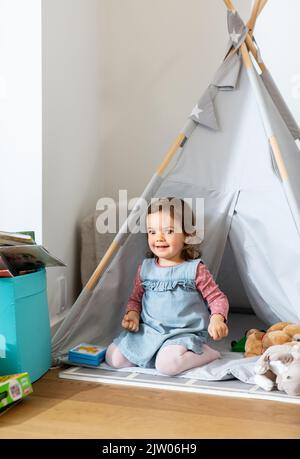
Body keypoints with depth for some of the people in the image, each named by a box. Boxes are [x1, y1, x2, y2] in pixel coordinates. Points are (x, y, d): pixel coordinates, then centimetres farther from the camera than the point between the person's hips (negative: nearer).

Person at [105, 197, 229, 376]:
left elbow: (217, 298, -2)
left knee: (166, 364, -31)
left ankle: (206, 353, -5)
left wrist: (217, 318, -22)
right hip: (147, 331, 5)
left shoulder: (195, 269, -5)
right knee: (113, 357, -8)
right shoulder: (146, 268, 7)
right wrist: (132, 314, -4)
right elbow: (135, 298, 18)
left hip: (184, 334, -5)